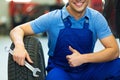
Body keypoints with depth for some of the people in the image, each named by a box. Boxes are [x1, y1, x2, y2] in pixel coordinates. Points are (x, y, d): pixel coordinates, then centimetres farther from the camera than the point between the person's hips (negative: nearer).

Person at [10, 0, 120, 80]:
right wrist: (19, 45, -33)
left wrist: (83, 58, -24)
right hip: (60, 70, -3)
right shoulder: (53, 18, -11)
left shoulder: (96, 18, -8)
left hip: (87, 70, 3)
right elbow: (17, 30, -9)